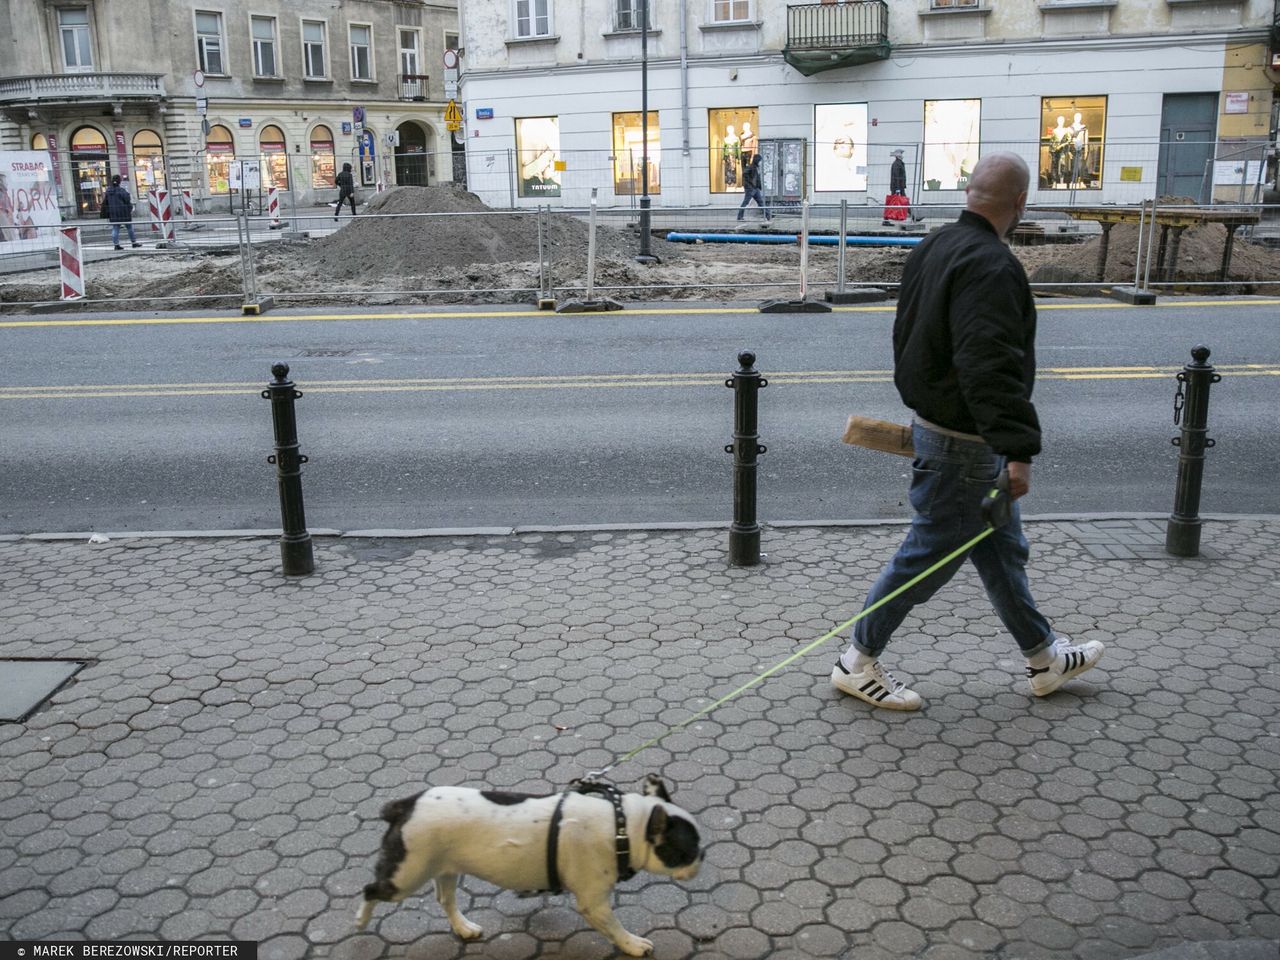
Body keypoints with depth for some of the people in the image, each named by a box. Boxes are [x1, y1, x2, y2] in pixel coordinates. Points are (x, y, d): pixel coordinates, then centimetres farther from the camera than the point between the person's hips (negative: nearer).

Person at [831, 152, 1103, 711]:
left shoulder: (934, 247, 8)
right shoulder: (990, 266, -23)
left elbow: (909, 338, 18)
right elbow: (990, 367, -33)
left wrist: (922, 408, 26)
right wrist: (1017, 449, -32)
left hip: (934, 420, 10)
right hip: (963, 441, -10)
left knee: (1002, 548, 19)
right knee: (930, 553, 2)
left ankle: (1044, 659, 34)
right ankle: (858, 663, 16)